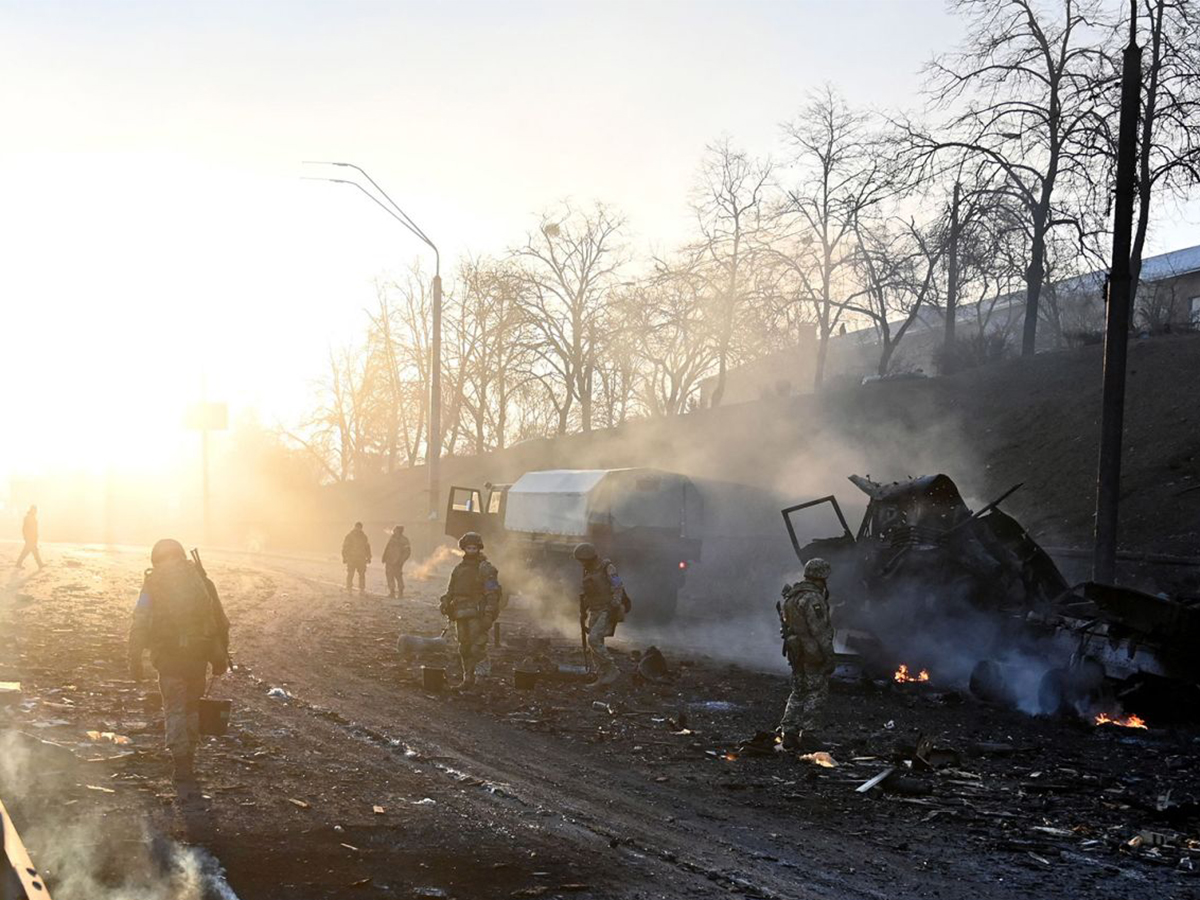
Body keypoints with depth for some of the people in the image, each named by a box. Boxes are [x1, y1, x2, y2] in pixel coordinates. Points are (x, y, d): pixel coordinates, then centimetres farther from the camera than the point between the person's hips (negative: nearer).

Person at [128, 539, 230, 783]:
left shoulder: (153, 583, 2)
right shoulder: (201, 580, 10)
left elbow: (140, 624, -6)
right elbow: (221, 622, 11)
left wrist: (135, 659, -4)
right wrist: (221, 657, 18)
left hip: (168, 656, -2)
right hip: (198, 655, 2)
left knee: (175, 709, 4)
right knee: (192, 706, 17)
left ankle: (182, 762, -5)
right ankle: (188, 756, 24)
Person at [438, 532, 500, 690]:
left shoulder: (486, 569, -3)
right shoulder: (459, 569, 17)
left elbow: (492, 593, -9)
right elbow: (451, 590, 23)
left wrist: (488, 614, -17)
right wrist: (445, 603, 5)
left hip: (477, 614, -6)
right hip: (461, 614, 6)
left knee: (477, 647, -15)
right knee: (464, 648, 9)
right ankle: (467, 678, 16)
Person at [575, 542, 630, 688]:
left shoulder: (607, 569, -10)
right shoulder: (585, 575, 13)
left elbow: (618, 588, -17)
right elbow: (583, 598, 20)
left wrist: (614, 607, -25)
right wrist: (582, 617, 19)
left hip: (608, 611, -8)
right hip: (594, 612, 8)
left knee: (593, 639, -22)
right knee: (593, 646, 1)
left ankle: (612, 670, -15)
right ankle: (602, 677, 8)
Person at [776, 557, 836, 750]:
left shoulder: (792, 595, 10)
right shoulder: (813, 599, -18)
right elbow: (819, 630, -21)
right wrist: (828, 656, -17)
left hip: (796, 651, 8)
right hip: (813, 653, -8)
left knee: (798, 692, 15)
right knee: (817, 693, 1)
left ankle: (788, 731, 10)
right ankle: (808, 733, 0)